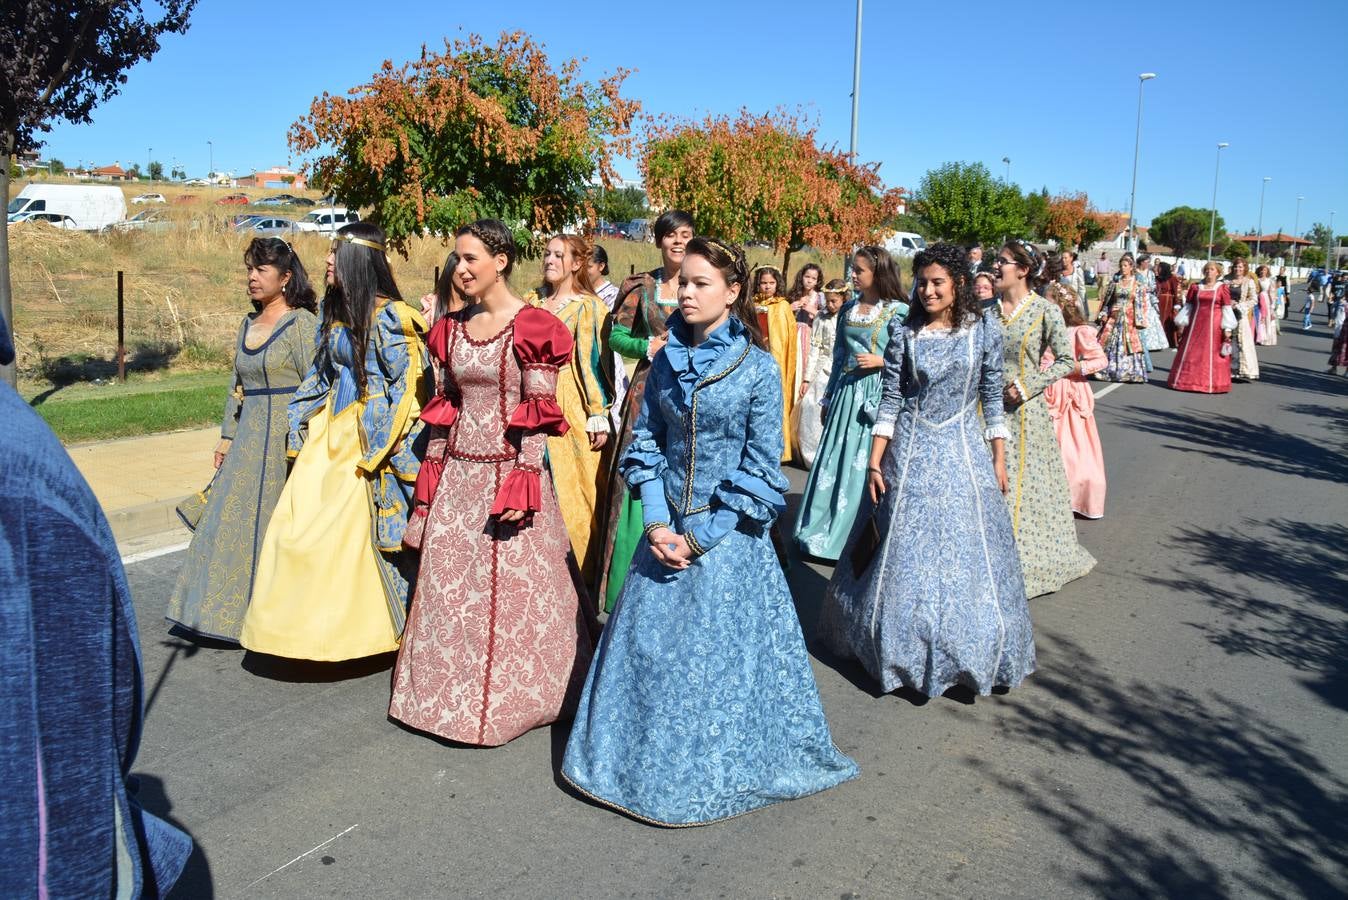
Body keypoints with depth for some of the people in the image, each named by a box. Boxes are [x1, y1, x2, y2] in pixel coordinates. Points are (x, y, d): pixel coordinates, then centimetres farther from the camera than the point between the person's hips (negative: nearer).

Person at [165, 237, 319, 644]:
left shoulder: (302, 323, -8)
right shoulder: (248, 324, 15)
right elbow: (237, 386, 19)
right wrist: (227, 436, 14)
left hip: (287, 435, -7)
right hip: (249, 436, 8)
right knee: (234, 520, 10)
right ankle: (234, 609, 23)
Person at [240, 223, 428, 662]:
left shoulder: (389, 316, -13)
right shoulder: (333, 309, 11)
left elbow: (406, 386, -13)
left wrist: (384, 444, -15)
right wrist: (303, 425, 15)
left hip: (371, 437, -8)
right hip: (331, 431, 8)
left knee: (363, 529, 0)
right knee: (302, 523, 5)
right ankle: (318, 625, 18)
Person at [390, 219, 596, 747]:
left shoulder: (529, 327, -9)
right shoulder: (452, 328, 9)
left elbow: (539, 414, -12)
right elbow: (444, 408, 13)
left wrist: (521, 484, -18)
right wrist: (429, 480, 10)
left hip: (507, 471, -6)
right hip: (457, 474, 6)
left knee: (513, 587, 4)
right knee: (448, 584, 11)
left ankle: (513, 694, 23)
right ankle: (453, 693, 29)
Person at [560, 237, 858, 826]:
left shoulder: (757, 368, -10)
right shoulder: (666, 361, 3)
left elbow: (761, 467, -10)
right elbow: (645, 445, 5)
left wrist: (701, 538, -12)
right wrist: (657, 524, -7)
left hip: (728, 531, -4)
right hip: (668, 527, 4)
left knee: (718, 650, 4)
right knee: (646, 641, 9)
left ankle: (713, 774, 25)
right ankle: (649, 759, 30)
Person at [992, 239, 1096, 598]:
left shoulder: (1045, 311, -8)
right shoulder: (989, 309, 4)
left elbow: (1066, 361, -7)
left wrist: (1028, 386, -15)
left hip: (1024, 410, -4)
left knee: (1022, 484, 3)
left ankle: (1029, 562, 18)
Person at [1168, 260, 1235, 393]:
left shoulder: (1222, 288, 1)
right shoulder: (1195, 287, 6)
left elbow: (1227, 309, 0)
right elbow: (1187, 306, 10)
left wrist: (1227, 329, -5)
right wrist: (1181, 325, 7)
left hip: (1214, 326, -2)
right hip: (1195, 324, 2)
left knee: (1212, 355, 0)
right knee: (1192, 353, 5)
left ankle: (1211, 382, 8)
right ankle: (1189, 380, 15)